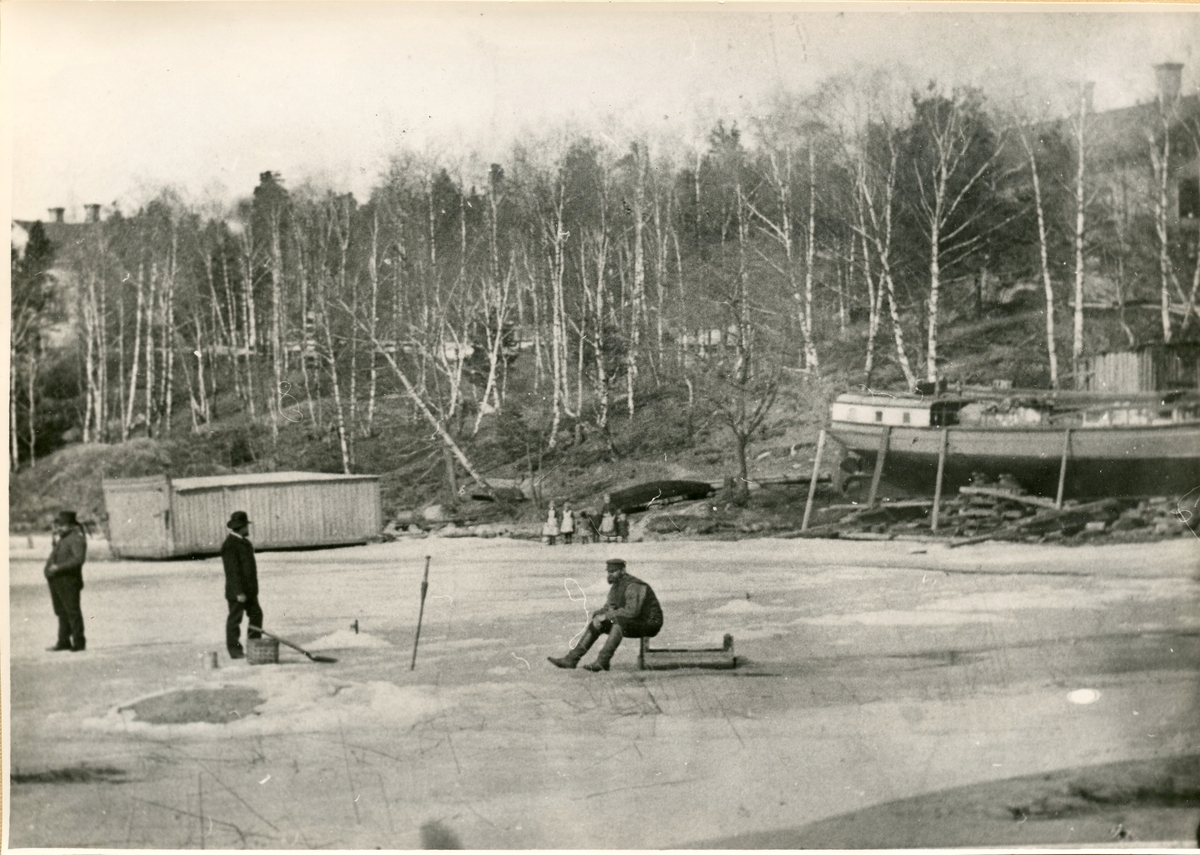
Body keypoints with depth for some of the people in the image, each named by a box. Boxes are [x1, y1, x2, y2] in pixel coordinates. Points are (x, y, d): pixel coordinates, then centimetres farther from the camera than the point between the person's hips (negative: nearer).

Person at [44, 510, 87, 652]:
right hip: (56, 580, 9)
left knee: (72, 611, -5)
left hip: (69, 579, -9)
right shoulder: (61, 539, 17)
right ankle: (64, 641, 20)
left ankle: (79, 642, 0)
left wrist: (59, 567, -23)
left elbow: (79, 558, -23)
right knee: (62, 612, 13)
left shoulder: (76, 539, -12)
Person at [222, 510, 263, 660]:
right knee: (235, 619, -1)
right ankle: (234, 650, 5)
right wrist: (239, 592, -23)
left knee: (256, 614, 12)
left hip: (250, 590, 10)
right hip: (237, 591, -10)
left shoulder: (244, 542, 13)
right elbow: (233, 571, -21)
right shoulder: (230, 545, -18)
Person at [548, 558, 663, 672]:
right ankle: (571, 659, -3)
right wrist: (597, 615, -15)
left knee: (619, 620, -37)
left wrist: (606, 616, -27)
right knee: (596, 624, 1)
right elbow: (609, 607, 9)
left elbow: (632, 611, -33)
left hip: (650, 623, -9)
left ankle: (602, 662, -38)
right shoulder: (616, 585, 7)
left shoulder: (633, 586, -22)